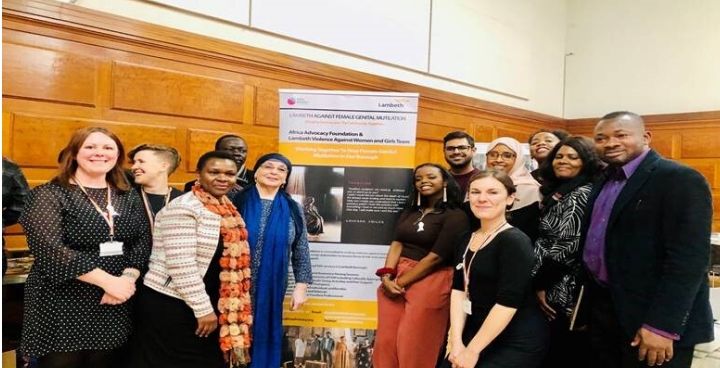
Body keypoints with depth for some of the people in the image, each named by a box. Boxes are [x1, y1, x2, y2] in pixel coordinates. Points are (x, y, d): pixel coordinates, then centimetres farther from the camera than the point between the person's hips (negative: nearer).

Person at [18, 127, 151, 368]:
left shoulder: (129, 197, 9)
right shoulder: (49, 195, -5)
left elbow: (142, 242, 3)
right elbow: (48, 248, -17)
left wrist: (128, 278, -17)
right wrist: (107, 280, -21)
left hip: (113, 305, 4)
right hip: (62, 306, -4)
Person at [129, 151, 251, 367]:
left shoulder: (227, 211, 7)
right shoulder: (183, 208, -17)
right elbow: (181, 266, -22)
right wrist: (203, 309, -17)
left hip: (209, 305, 8)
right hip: (169, 305, -8)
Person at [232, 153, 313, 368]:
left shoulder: (292, 209, 4)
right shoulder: (237, 202, -2)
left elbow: (301, 251, 6)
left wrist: (301, 286, 2)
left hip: (272, 290, 2)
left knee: (265, 337, 10)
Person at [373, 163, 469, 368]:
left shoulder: (455, 216, -8)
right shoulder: (410, 211, 15)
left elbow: (435, 257, -13)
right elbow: (397, 243, 5)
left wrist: (400, 283, -11)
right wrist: (386, 276, -11)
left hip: (430, 283, -6)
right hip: (395, 279, 6)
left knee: (413, 347, 2)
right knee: (386, 341, 7)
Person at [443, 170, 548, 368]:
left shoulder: (515, 241, -16)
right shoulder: (467, 239, 7)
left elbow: (508, 302, -21)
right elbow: (458, 290, 2)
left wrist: (472, 351, -18)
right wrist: (456, 342, -8)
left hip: (516, 343, -6)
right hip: (476, 332, 6)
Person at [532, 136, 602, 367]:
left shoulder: (585, 194, -12)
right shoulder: (554, 192, 13)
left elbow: (571, 246, -19)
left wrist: (540, 282, -12)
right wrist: (539, 283, 6)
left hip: (569, 292, -8)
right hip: (551, 289, 8)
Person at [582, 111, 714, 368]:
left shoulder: (680, 179, -14)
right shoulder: (605, 181, 11)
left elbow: (689, 258, -20)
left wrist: (662, 326, -23)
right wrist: (588, 303, 12)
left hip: (653, 319, -7)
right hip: (603, 309, 8)